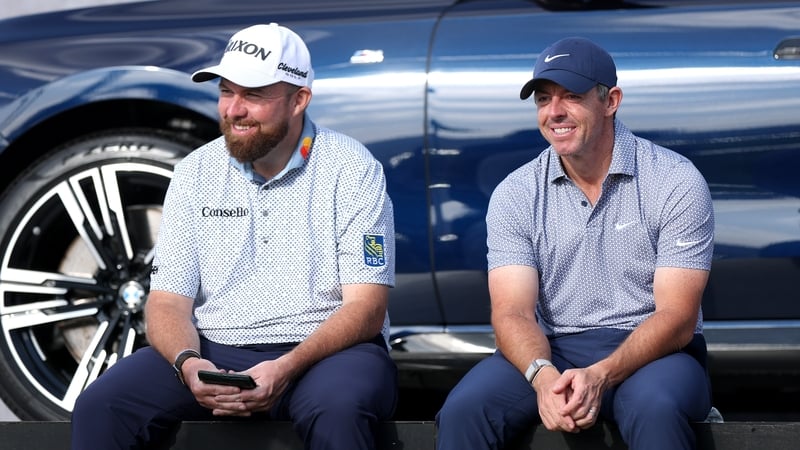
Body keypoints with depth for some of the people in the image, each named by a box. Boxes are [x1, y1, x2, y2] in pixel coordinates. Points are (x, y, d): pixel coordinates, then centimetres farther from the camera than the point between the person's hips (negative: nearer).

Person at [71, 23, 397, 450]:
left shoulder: (352, 169, -3)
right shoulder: (196, 172, 7)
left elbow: (366, 309, -8)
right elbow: (167, 301, 4)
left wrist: (286, 369, -25)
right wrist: (188, 363, -20)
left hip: (326, 350, -3)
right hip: (214, 351, 3)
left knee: (338, 408, -39)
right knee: (101, 406, -23)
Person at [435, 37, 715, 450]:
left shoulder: (676, 182, -5)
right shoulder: (515, 195, 4)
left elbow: (676, 317, -10)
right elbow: (512, 312, -5)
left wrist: (600, 376, -27)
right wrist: (543, 376, -28)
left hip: (651, 353, -2)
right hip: (553, 352, 2)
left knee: (655, 408, -38)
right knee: (463, 410, -26)